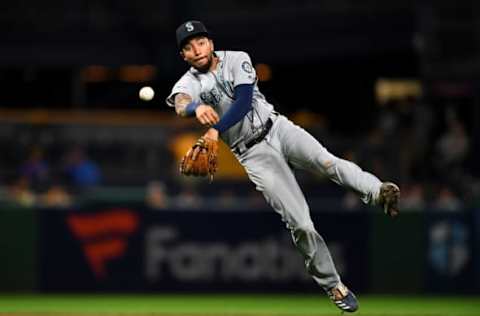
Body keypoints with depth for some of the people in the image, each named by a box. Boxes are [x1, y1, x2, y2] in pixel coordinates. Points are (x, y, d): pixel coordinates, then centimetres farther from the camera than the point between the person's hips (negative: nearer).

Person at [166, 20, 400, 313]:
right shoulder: (187, 85, 2)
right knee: (300, 223, -12)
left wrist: (216, 130, -28)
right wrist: (197, 108, -47)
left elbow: (243, 102, -12)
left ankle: (379, 193, -51)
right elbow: (181, 105, -22)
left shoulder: (236, 60, 3)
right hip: (251, 154, -1)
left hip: (278, 128, 1)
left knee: (326, 161, -31)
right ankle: (332, 285, -3)